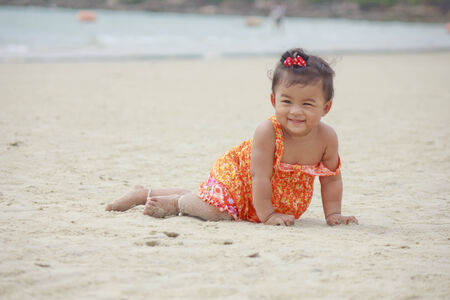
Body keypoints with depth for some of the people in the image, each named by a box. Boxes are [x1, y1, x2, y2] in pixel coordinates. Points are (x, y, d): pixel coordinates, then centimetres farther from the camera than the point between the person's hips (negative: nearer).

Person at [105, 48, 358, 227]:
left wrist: (333, 214, -13)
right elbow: (260, 177, -32)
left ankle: (146, 193, 29)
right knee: (216, 210, -26)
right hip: (238, 172, -5)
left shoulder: (327, 137, -22)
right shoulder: (267, 132, -35)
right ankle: (175, 202, 6)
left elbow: (331, 178, -9)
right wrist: (267, 215, -30)